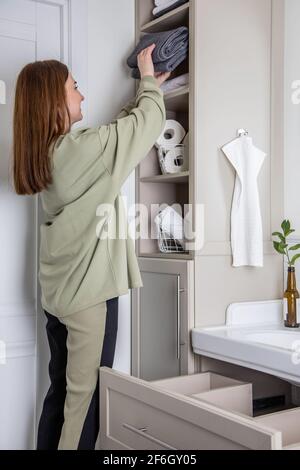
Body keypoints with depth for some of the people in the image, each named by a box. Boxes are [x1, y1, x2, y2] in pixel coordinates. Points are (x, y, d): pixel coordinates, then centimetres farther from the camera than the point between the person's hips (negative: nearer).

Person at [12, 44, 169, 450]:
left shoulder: (45, 154, 9)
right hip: (90, 290, -9)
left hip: (58, 290, 9)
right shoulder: (84, 147, -17)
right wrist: (149, 82, 13)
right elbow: (149, 122, -5)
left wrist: (145, 89, 25)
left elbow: (125, 128, 20)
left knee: (62, 389, 16)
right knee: (86, 394, 2)